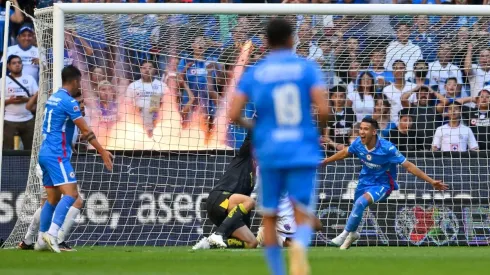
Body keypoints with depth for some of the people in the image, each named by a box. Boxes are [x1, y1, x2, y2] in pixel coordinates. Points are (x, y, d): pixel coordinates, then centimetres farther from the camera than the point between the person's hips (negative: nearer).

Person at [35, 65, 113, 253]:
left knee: (53, 198, 13)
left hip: (45, 153, 9)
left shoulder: (53, 98, 14)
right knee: (71, 194, -16)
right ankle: (52, 233, -29)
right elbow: (86, 131, -13)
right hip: (57, 155, -9)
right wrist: (103, 152, -11)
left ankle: (41, 240, 14)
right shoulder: (69, 102, -12)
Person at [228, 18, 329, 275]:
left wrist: (250, 125, 17)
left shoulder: (254, 73, 4)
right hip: (303, 153, -1)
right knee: (303, 216, 2)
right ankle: (299, 245, -33)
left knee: (269, 218, 16)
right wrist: (319, 128, 10)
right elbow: (323, 110, -11)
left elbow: (233, 114, -4)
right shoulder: (307, 68, 0)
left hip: (270, 154, 1)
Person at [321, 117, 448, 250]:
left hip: (382, 184, -5)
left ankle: (345, 234, -9)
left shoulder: (387, 148, -29)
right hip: (365, 181, 5)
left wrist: (431, 181, -27)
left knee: (361, 202, -28)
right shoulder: (358, 143, -15)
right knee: (357, 207, 18)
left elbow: (408, 166, -24)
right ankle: (353, 233, 51)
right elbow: (345, 153, 8)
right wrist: (324, 161, 18)